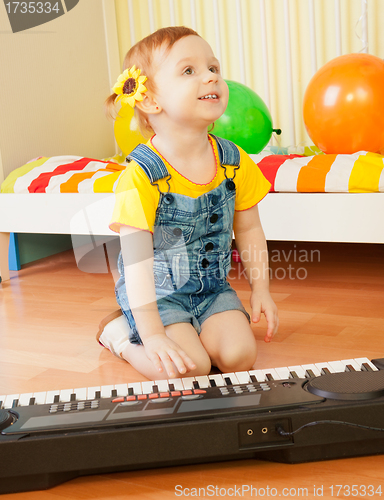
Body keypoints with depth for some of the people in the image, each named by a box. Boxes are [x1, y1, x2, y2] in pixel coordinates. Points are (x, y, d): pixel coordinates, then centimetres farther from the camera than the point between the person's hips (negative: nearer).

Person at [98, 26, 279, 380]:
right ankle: (119, 334, 5)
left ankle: (185, 331, 12)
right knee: (192, 367, -21)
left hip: (213, 288, 5)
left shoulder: (235, 162, -5)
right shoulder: (141, 176, -23)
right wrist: (153, 337, -28)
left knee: (239, 355, -16)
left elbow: (249, 229, 8)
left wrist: (261, 290, 6)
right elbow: (137, 261, -25)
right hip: (159, 293, -4)